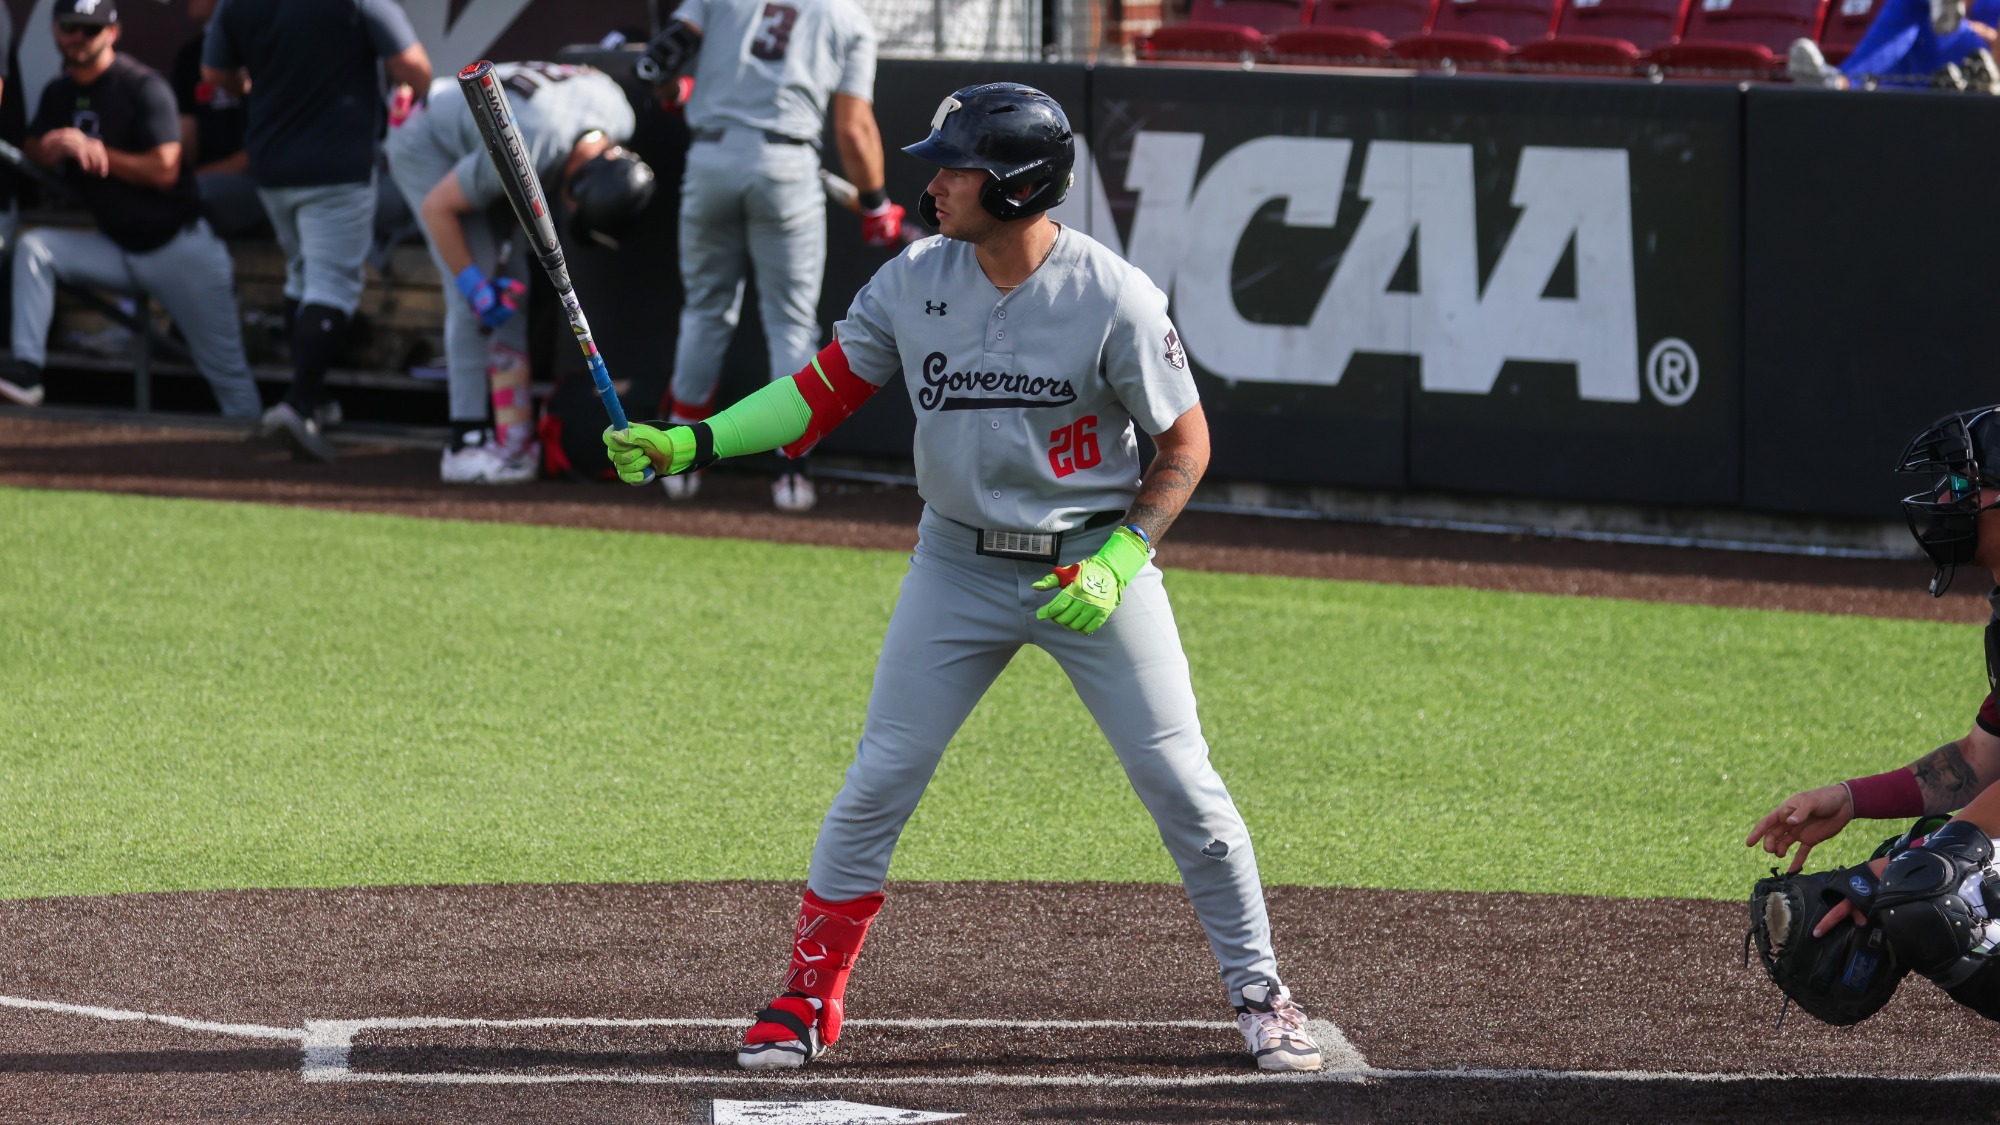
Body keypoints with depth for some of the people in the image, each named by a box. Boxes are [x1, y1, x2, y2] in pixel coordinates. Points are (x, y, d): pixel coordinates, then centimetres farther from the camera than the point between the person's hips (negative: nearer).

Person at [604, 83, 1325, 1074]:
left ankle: (1258, 994, 14)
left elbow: (1184, 444, -8)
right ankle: (808, 999, 12)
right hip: (959, 565, 3)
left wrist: (1119, 562, -18)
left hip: (1095, 562, -3)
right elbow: (825, 390, 2)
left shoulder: (1114, 298, -17)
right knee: (876, 785, 0)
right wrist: (693, 443, -7)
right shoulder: (914, 282, -7)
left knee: (1182, 787, -2)